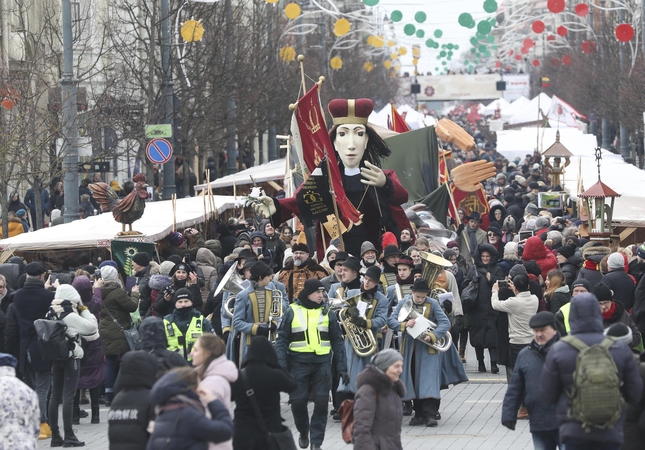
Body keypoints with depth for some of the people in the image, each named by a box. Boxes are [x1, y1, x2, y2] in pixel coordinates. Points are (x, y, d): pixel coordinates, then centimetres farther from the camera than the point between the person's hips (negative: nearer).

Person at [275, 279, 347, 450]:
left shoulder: (327, 313, 6)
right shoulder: (292, 312, 1)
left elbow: (337, 342, 9)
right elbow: (282, 340, 2)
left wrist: (342, 368, 3)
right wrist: (281, 366, -6)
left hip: (322, 363, 1)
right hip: (299, 363, -1)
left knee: (321, 403, -3)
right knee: (298, 402, 1)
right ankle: (303, 432, 28)